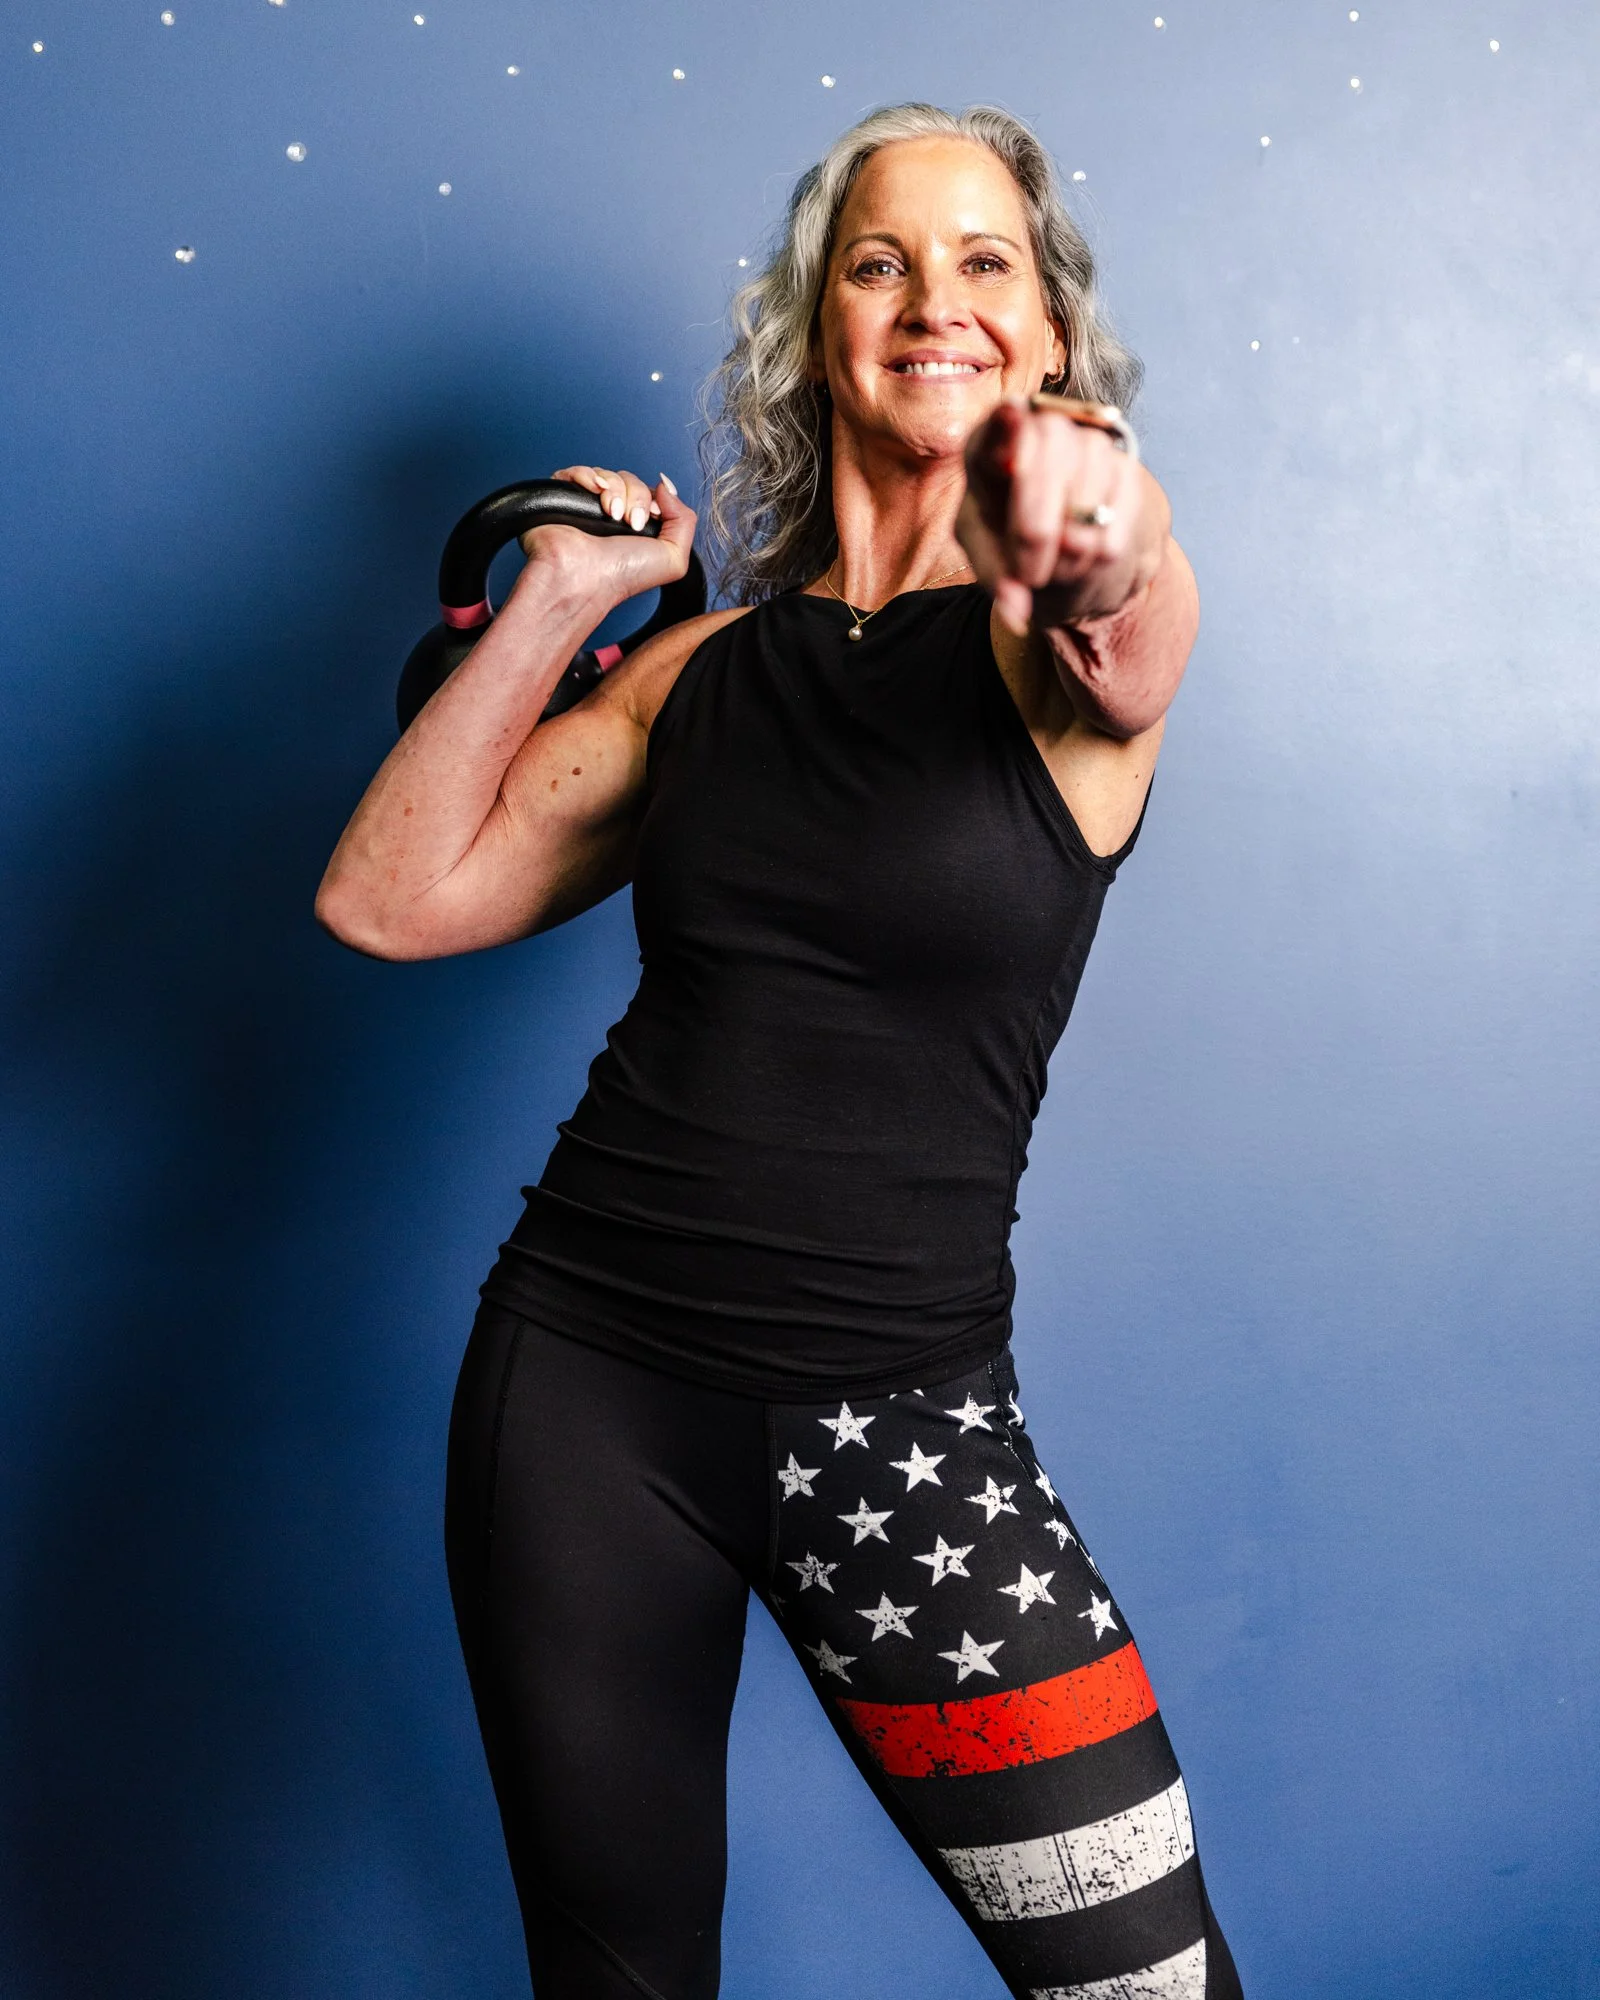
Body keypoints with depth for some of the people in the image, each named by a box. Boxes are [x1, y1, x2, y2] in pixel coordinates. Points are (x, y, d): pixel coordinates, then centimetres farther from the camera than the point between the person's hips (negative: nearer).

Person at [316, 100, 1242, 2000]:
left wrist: (1108, 547, -49)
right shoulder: (710, 660, 7)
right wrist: (559, 598, 0)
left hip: (899, 1409, -2)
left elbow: (1134, 648, -28)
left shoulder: (1051, 636, -2)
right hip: (582, 1369, 3)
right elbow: (389, 899, 3)